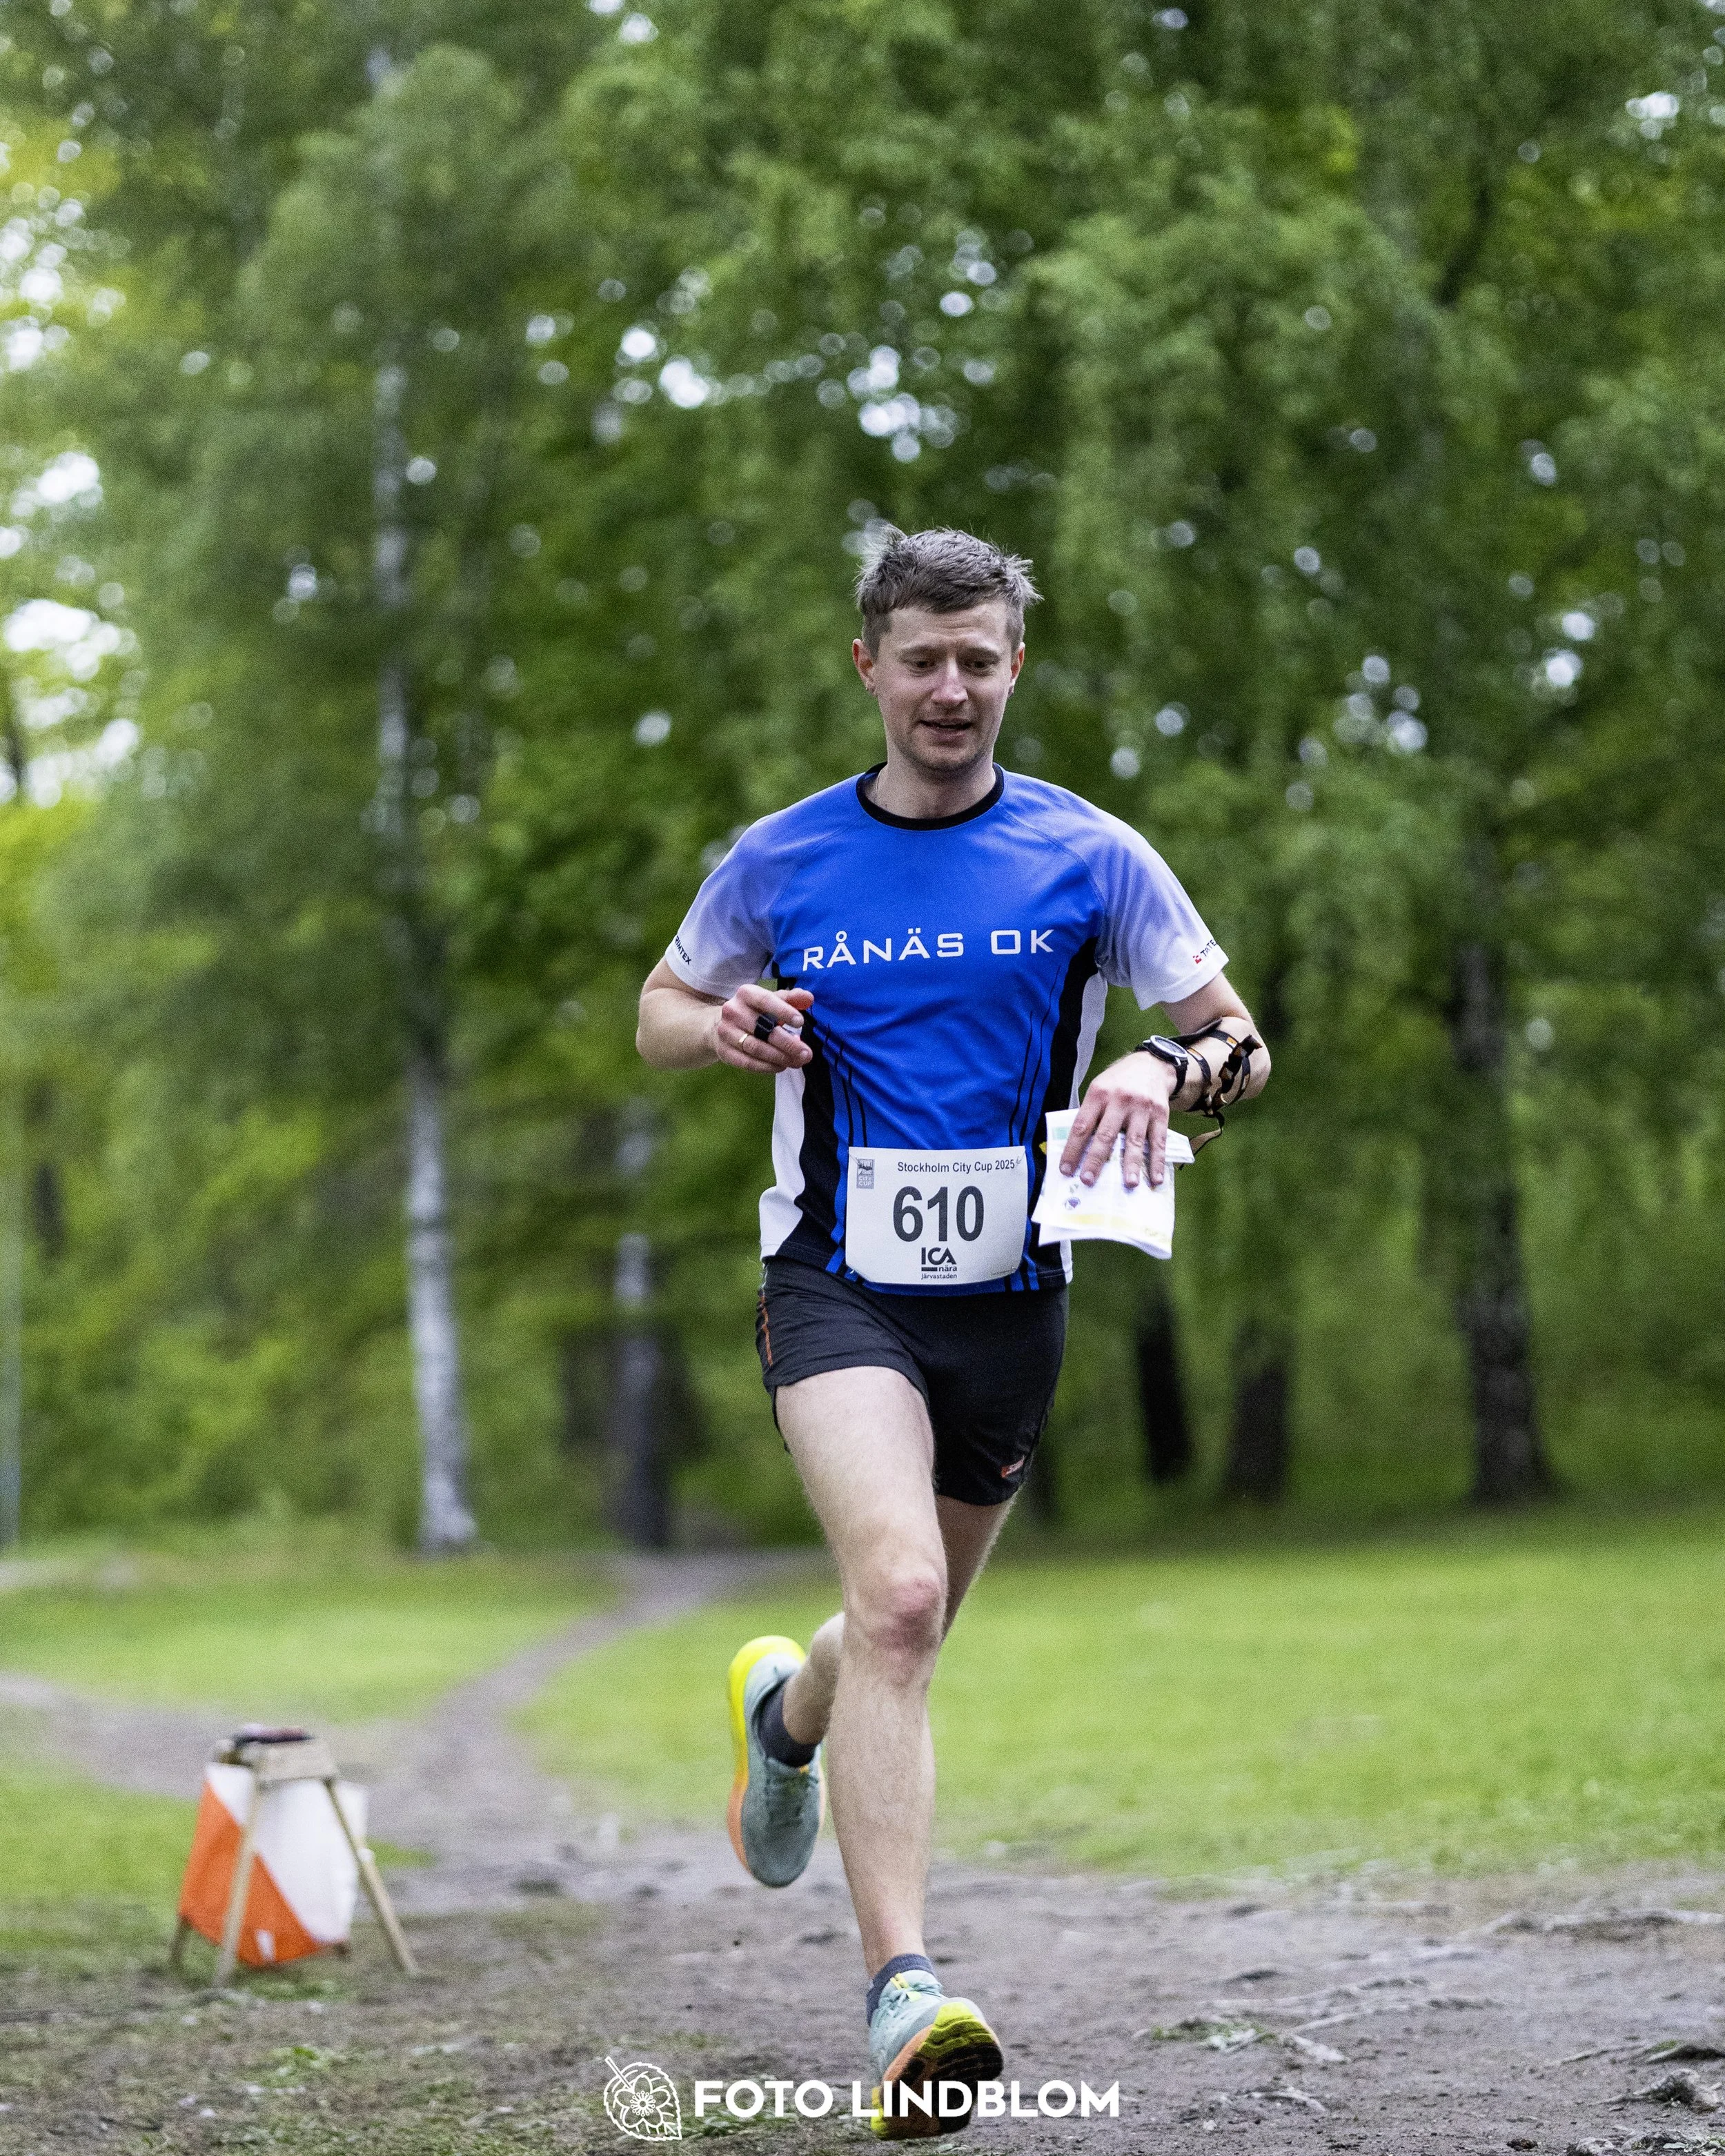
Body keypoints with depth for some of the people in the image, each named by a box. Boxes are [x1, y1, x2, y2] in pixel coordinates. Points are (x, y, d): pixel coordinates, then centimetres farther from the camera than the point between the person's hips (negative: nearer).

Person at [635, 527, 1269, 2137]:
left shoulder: (1090, 857, 1)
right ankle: (902, 1997, -31)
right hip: (837, 1285, -2)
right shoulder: (778, 862, 3)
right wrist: (725, 1026, -7)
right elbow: (660, 1011, 17)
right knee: (898, 1593, -26)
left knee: (907, 1629, 14)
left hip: (1009, 1297, 3)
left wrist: (1169, 1070, -19)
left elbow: (1239, 1045, 5)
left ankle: (787, 1712, 53)